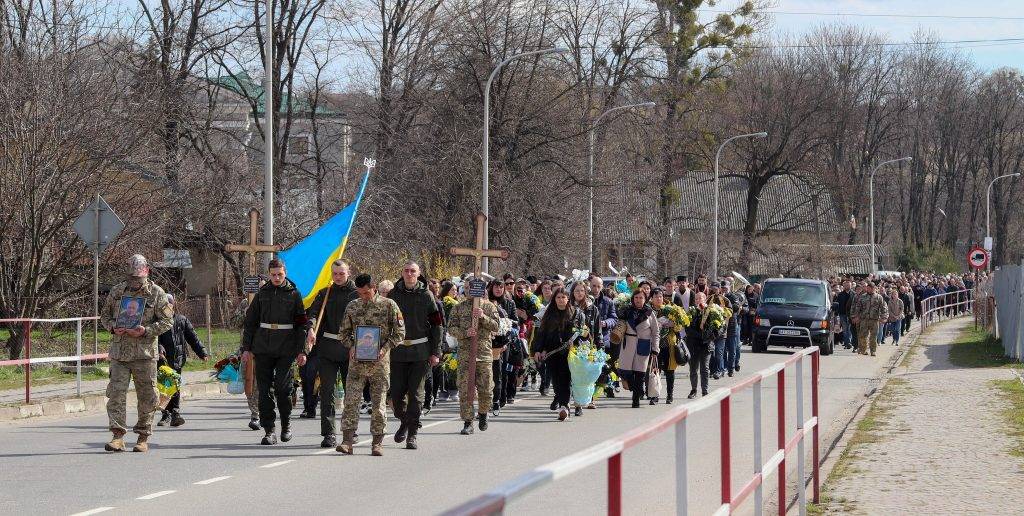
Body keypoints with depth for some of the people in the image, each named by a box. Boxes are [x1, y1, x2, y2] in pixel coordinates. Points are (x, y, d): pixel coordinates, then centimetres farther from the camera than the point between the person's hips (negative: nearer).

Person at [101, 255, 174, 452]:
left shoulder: (156, 293, 1)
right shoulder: (116, 291, 9)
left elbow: (167, 321, 0)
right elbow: (105, 315, 18)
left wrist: (146, 331, -14)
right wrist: (113, 327, -4)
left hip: (145, 353, -2)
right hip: (119, 352, 2)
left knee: (146, 397, 4)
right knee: (116, 393, -8)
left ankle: (143, 438, 14)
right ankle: (118, 436, -8)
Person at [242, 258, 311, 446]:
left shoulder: (294, 295, 4)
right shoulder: (262, 294, 10)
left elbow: (302, 324, 3)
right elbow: (250, 322, 13)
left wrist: (301, 351, -3)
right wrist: (246, 348, 7)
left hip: (285, 349, -3)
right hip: (263, 349, 3)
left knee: (283, 388, -6)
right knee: (264, 390, -1)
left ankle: (286, 423, 16)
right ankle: (269, 430, 3)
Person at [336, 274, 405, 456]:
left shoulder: (389, 305, 0)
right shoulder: (352, 306, 9)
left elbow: (399, 332, 0)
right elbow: (344, 331, 16)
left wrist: (385, 348, -13)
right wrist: (351, 346, -3)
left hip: (380, 361, -2)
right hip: (357, 360, 2)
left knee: (378, 403, 1)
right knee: (351, 400, -7)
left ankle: (377, 442, 7)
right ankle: (347, 441, -7)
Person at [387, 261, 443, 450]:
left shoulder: (426, 296, 1)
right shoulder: (393, 295, 6)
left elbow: (437, 325, 3)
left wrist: (435, 352, -2)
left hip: (420, 352, -2)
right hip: (397, 351, 2)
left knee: (416, 393, -2)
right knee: (397, 392, 2)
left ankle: (412, 434, 3)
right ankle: (404, 422, 27)